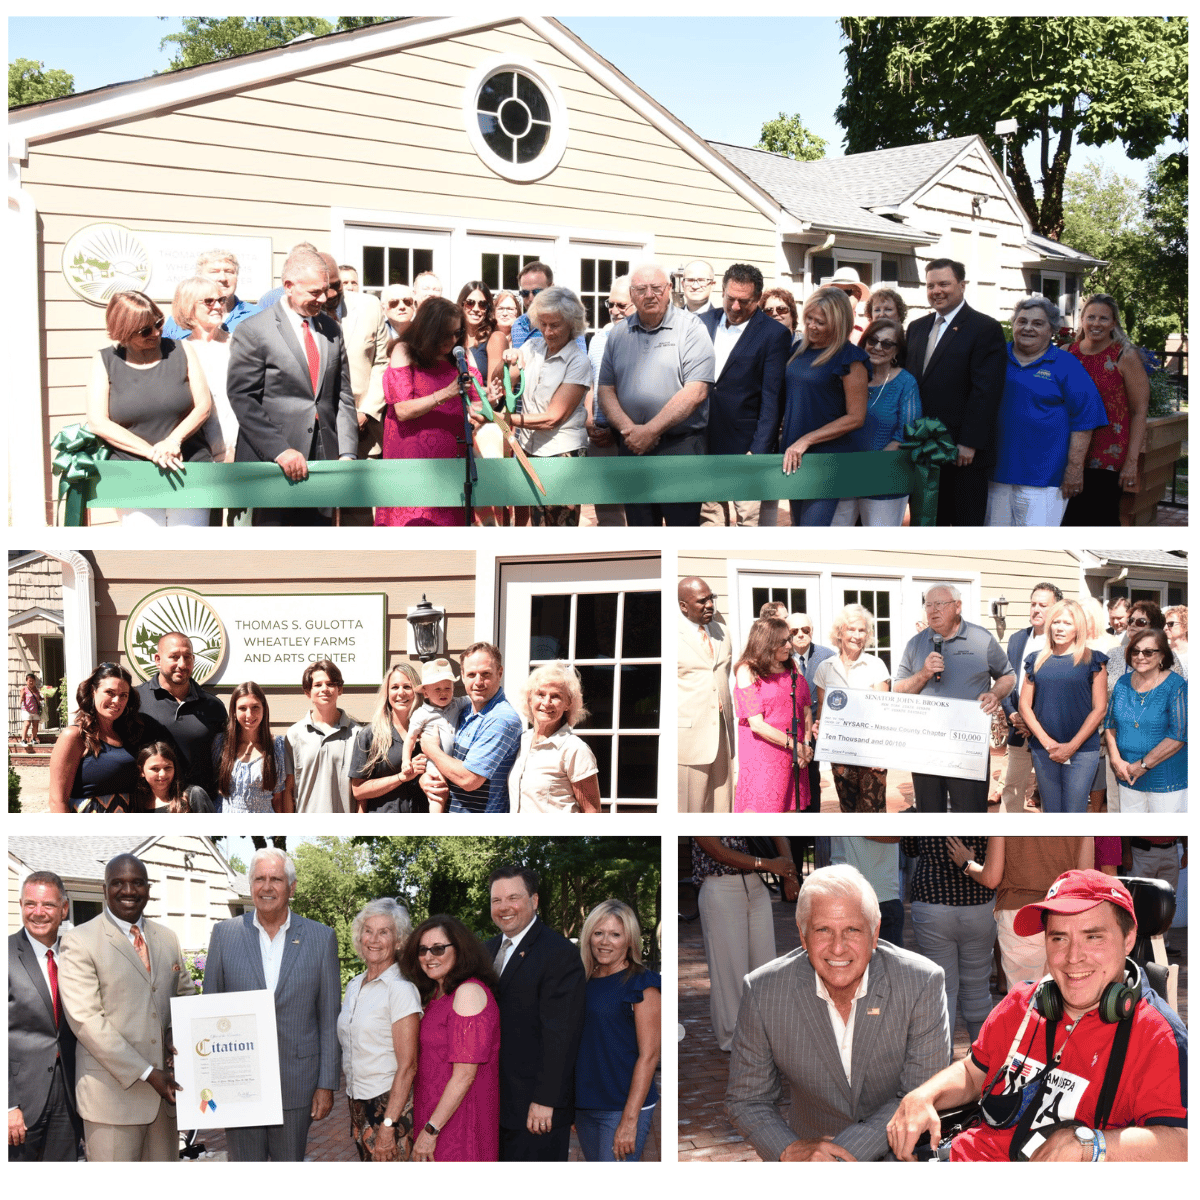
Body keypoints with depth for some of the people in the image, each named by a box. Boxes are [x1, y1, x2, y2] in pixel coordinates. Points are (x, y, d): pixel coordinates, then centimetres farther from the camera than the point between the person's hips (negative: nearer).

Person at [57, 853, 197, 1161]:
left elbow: (187, 994, 24)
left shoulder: (167, 939, 14)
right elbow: (85, 1019, -12)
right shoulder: (80, 942, -5)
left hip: (164, 1087, 6)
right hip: (114, 1088, -5)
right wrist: (146, 1074, -16)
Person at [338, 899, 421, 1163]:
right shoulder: (354, 985, 10)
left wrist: (388, 1125, -20)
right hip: (357, 1105, 7)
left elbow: (407, 1067, -16)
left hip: (390, 1104, -7)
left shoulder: (401, 989, -13)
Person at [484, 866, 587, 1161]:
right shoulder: (488, 949, 13)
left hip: (536, 1109, -7)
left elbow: (560, 1034, -17)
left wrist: (545, 1101, -20)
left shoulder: (559, 953, -13)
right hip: (493, 1103, 7)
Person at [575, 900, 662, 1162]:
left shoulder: (641, 984, -7)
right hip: (584, 1106, 7)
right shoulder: (585, 983, 12)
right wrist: (569, 1107, 10)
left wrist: (630, 1120, -18)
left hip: (624, 1107, -7)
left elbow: (648, 1055, -12)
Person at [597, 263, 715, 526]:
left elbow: (696, 391, -14)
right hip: (632, 447, 5)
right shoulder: (619, 333, 11)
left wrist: (650, 430, -15)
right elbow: (606, 389, 8)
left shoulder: (690, 328, -4)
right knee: (640, 525, 12)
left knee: (683, 523, -3)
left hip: (680, 446, -5)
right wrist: (629, 429, -10)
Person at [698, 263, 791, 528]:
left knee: (750, 521, -4)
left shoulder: (774, 335, -6)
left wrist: (758, 451, -14)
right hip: (703, 445, 5)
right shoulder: (704, 322, 8)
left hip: (745, 446, -4)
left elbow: (772, 399, -8)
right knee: (709, 518, 10)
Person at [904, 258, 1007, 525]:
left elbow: (986, 390, -13)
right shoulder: (916, 328, 14)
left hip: (964, 453, -6)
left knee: (967, 521, 2)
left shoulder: (985, 328, -6)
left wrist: (969, 443, -18)